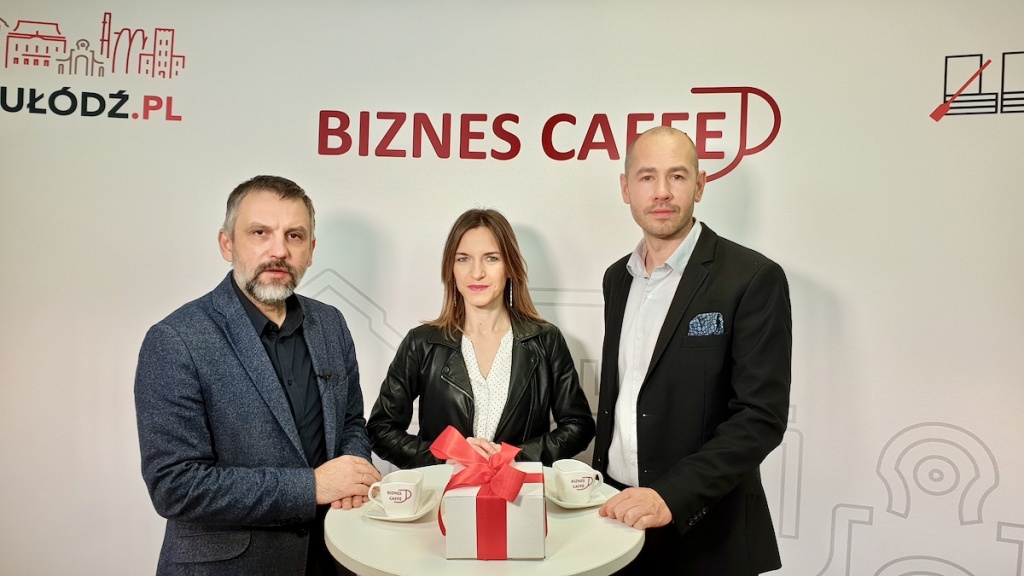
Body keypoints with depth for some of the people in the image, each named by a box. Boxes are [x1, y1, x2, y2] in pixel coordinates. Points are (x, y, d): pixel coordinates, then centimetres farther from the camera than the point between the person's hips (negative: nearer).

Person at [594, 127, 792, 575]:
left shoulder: (753, 278, -13)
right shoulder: (618, 277, 5)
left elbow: (762, 416, -17)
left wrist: (672, 496, -24)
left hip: (704, 530, -5)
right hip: (618, 514, 5)